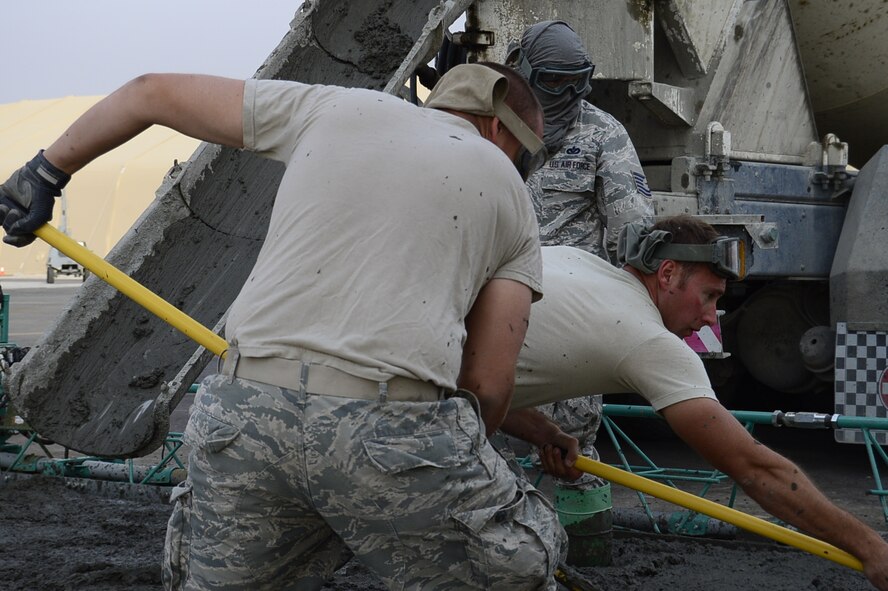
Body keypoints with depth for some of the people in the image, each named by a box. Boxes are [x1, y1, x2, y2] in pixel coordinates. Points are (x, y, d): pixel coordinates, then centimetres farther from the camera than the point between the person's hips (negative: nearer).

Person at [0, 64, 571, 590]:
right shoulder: (510, 198, 17)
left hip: (242, 412, 3)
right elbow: (488, 386, 11)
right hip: (392, 426, -2)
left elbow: (151, 93, 26)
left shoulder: (329, 109, 20)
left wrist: (48, 170, 38)